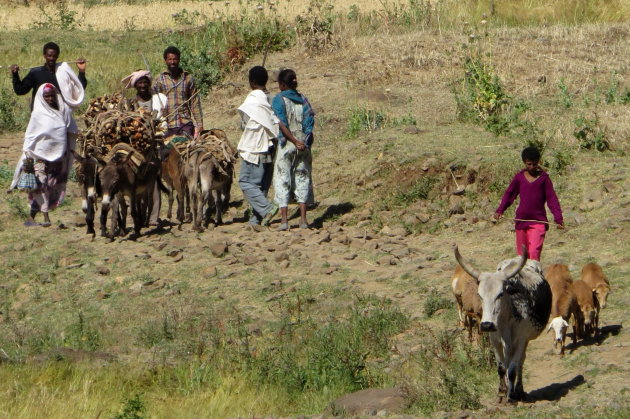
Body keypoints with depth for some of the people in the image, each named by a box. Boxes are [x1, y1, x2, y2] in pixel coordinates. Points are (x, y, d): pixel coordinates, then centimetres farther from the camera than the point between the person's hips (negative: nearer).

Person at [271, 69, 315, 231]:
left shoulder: (279, 99, -5)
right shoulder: (303, 99, 7)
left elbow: (282, 124, -14)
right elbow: (309, 123, -1)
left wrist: (295, 141, -14)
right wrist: (304, 142, -4)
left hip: (286, 144, -4)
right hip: (304, 146, 4)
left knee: (282, 181, 1)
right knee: (302, 180, 9)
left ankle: (283, 219, -6)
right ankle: (303, 219, 4)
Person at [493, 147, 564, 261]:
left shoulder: (543, 178, -1)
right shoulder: (519, 177, 6)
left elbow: (552, 199, -2)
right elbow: (509, 194, 15)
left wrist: (558, 218, -11)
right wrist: (500, 210, 2)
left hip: (538, 221, -4)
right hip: (521, 220, 4)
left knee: (534, 252, -18)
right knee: (522, 254, 8)